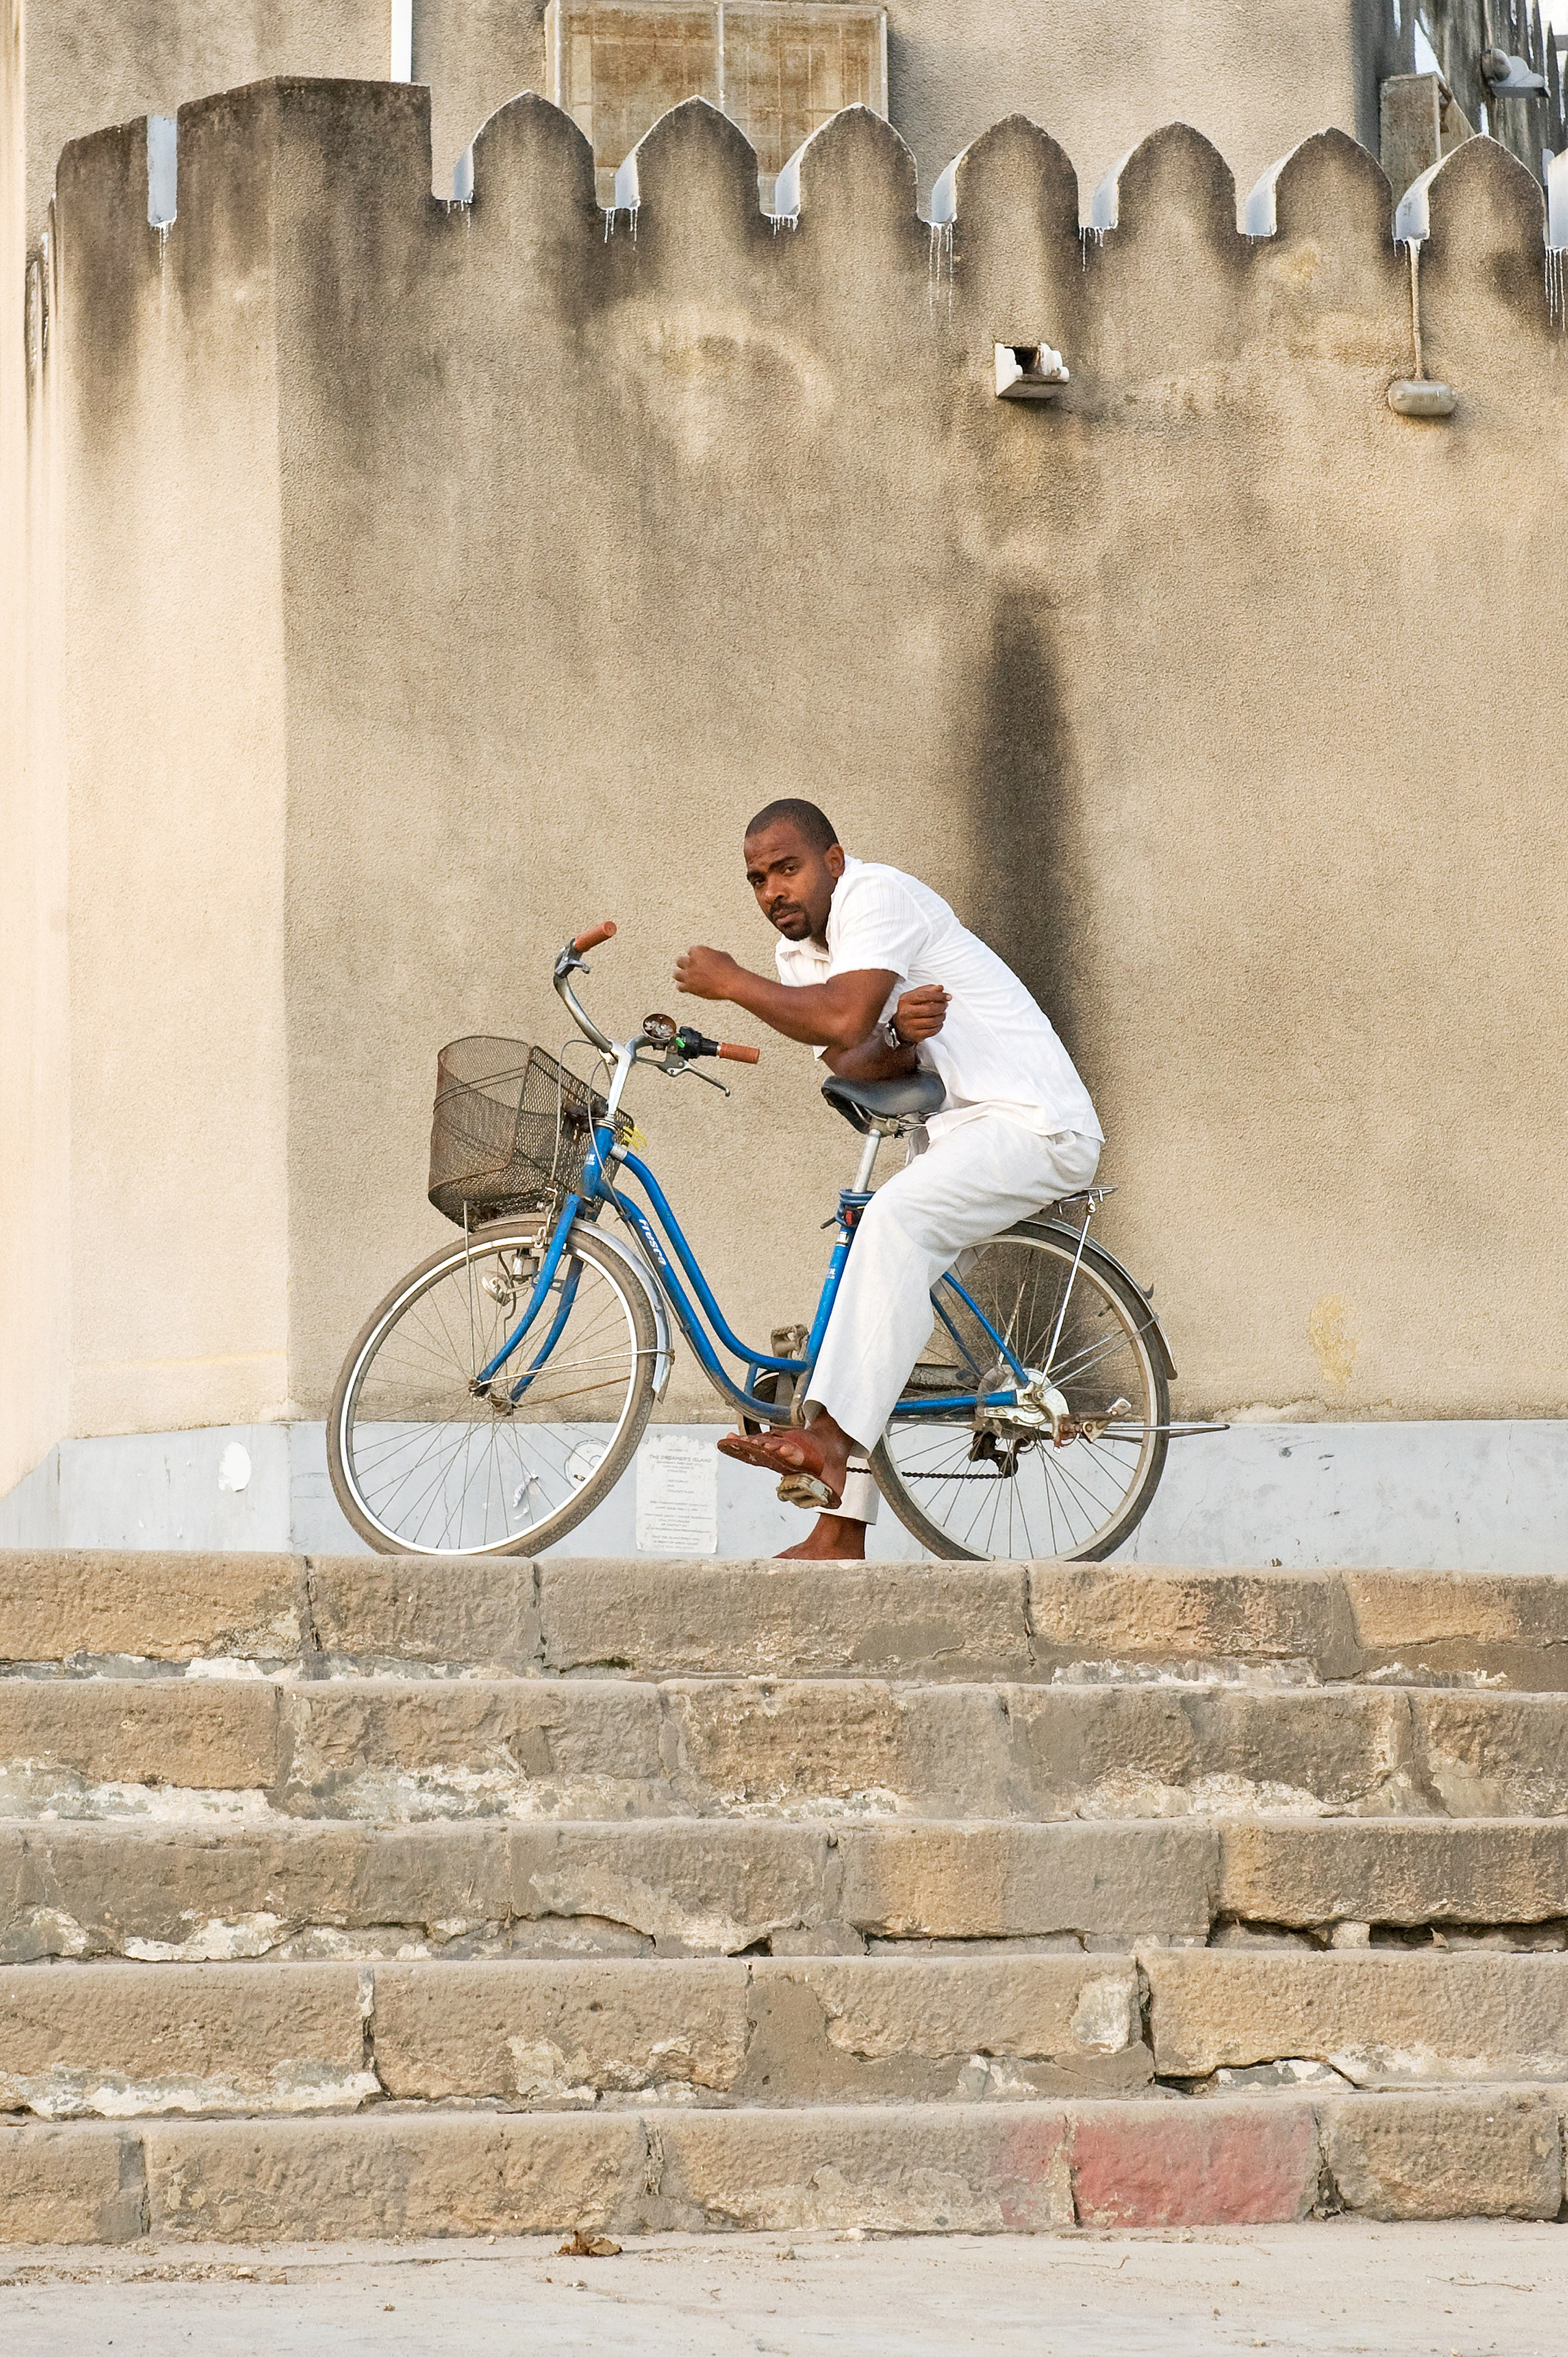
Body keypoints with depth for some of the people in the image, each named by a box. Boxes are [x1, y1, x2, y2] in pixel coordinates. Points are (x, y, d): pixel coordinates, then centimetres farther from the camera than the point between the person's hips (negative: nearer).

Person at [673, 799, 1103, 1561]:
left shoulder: (876, 896, -14)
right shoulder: (799, 954, 13)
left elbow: (843, 1019, -28)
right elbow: (850, 1061, 0)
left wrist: (730, 982, -16)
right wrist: (897, 1037, -23)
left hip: (1034, 1119, -10)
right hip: (955, 1128, 10)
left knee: (893, 1217, -32)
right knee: (879, 1296, 4)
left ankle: (832, 1435, -40)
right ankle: (841, 1533, 5)